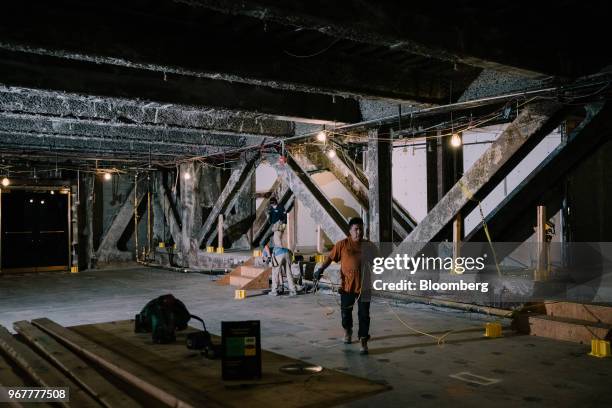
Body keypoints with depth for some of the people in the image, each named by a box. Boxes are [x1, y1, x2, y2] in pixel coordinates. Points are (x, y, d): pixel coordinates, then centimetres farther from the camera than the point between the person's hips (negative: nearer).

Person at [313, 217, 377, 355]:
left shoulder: (369, 246, 2)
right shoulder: (342, 244, -3)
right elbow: (330, 257, 3)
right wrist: (321, 269, -4)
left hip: (364, 286, 0)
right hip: (347, 285, 0)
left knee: (364, 314, -2)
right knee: (346, 311, 13)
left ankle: (363, 341, 5)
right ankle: (347, 330, 42)